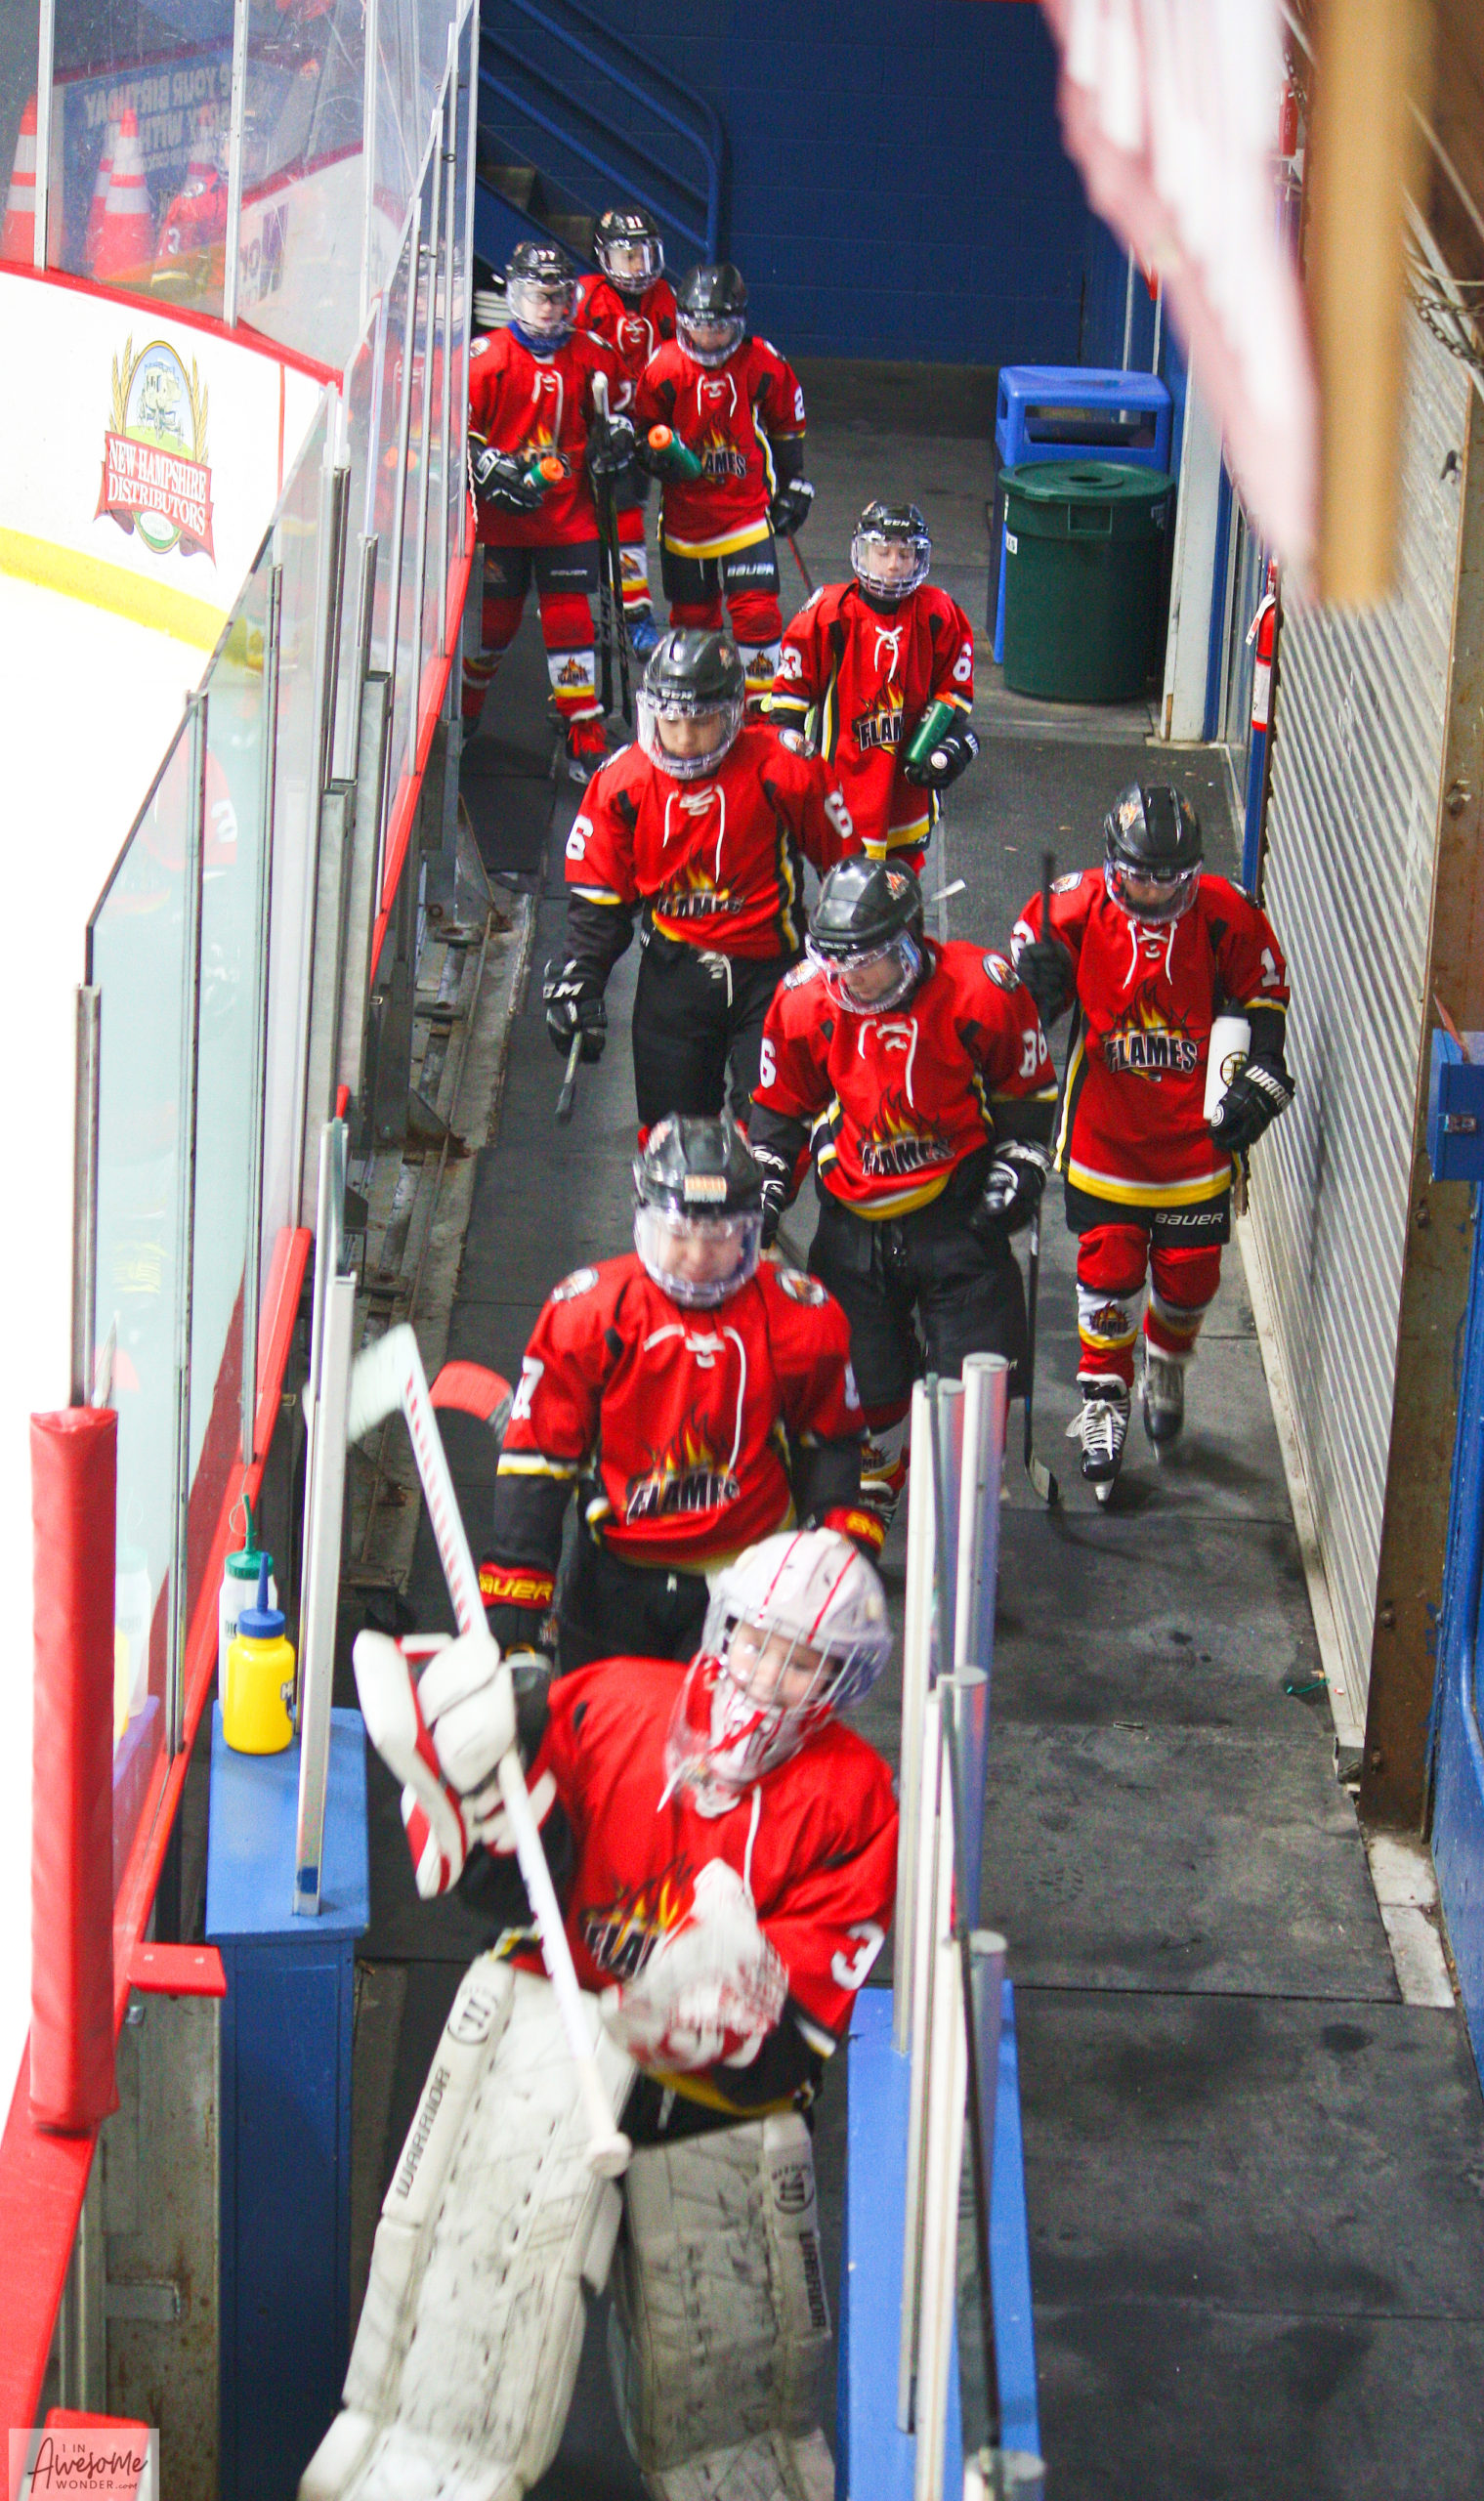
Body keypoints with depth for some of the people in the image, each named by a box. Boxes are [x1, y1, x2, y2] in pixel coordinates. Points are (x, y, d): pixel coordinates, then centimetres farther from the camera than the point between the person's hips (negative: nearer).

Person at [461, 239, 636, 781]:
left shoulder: (590, 356, 5)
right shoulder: (487, 357, -6)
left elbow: (614, 406, 23)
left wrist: (616, 432, 2)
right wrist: (491, 471, -16)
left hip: (569, 514, 2)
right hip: (505, 513, -2)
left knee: (570, 619, -3)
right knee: (499, 615, 6)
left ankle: (585, 737, 0)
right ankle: (466, 706, 32)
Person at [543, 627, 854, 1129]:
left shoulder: (783, 771, -11)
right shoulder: (623, 782, -3)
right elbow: (596, 897, 5)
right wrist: (576, 984, -2)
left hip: (768, 972, -2)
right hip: (674, 971, 2)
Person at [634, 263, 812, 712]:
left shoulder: (763, 364, -4)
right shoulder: (663, 368, -7)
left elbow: (787, 425, 11)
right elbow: (643, 431, 3)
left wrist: (793, 487, 15)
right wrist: (659, 454, -19)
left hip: (747, 510, 0)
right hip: (685, 515, 1)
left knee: (756, 610, -10)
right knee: (693, 615, 9)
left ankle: (763, 705, 3)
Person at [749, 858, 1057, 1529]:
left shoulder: (979, 991, -14)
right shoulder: (804, 1002, -7)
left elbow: (1029, 1093, 1)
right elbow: (780, 1109, 10)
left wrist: (1019, 1173, -7)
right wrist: (766, 1188, 2)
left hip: (957, 1214, -2)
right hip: (854, 1219, 2)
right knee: (861, 1379, 4)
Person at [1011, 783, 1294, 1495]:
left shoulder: (1224, 916, -8)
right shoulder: (1073, 911, -10)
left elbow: (1263, 997, 6)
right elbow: (1023, 997, 6)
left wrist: (1258, 1082, -2)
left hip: (1196, 1134, 1)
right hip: (1104, 1131, -1)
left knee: (1190, 1274, 5)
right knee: (1107, 1269, -3)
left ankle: (1167, 1363, 36)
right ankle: (1103, 1402, 12)